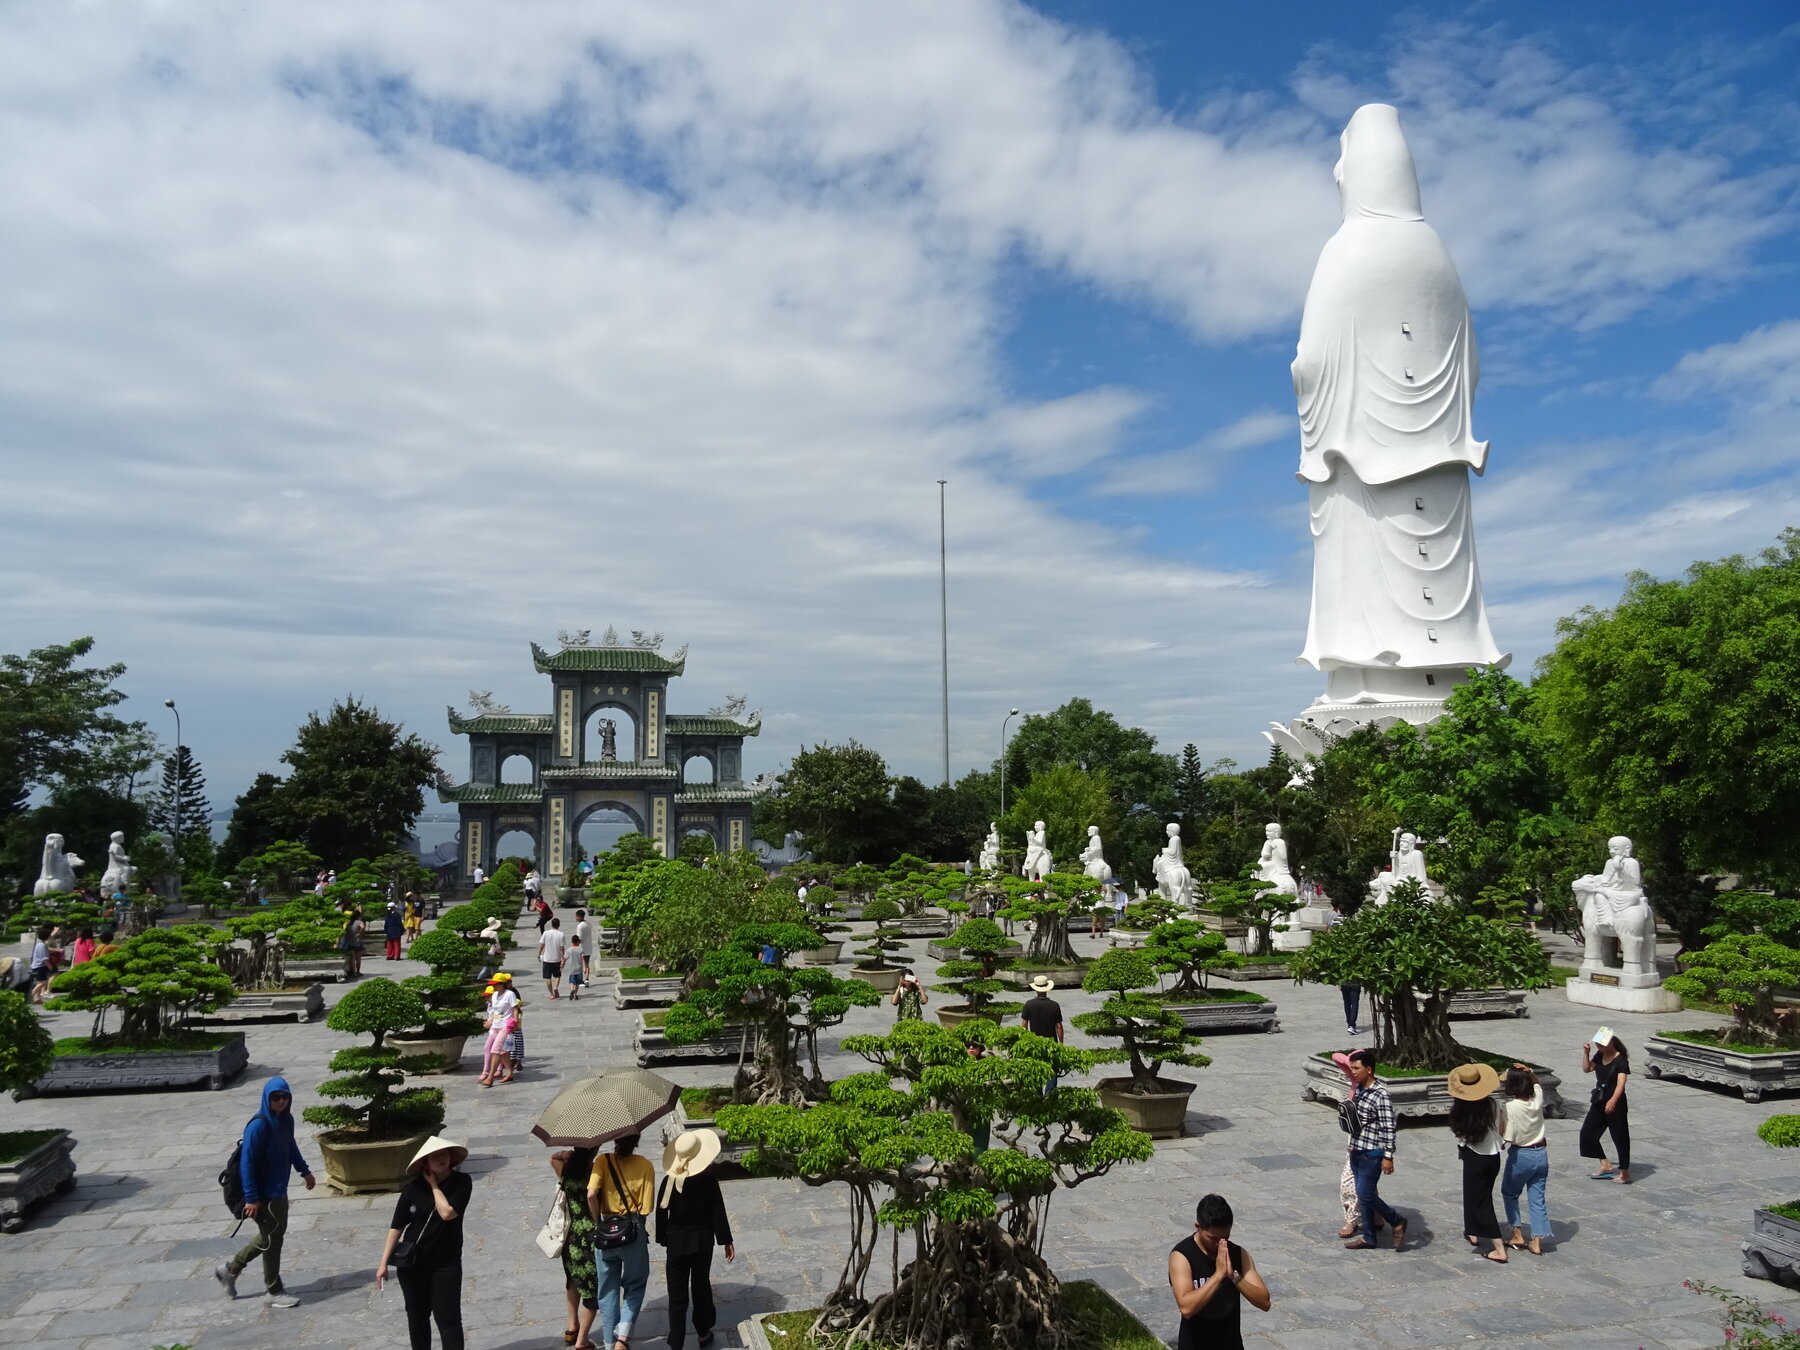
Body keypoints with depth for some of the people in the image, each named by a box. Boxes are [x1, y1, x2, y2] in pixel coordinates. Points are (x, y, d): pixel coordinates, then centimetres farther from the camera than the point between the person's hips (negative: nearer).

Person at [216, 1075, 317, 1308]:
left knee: (272, 1235, 21)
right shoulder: (259, 1125, -23)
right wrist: (251, 1198, -22)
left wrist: (304, 1171, 22)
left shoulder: (286, 1120, 2)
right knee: (272, 1239, 3)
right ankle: (273, 1292, 19)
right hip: (264, 1194, -8)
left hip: (279, 1190, 8)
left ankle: (230, 1269, 37)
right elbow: (247, 1162, -22)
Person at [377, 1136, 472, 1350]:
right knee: (417, 1316, 16)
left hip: (446, 1262, -2)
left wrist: (434, 1185, -15)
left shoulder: (462, 1182, -11)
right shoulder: (414, 1187, -7)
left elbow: (447, 1212, -24)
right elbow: (396, 1226, -4)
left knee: (448, 1318, -4)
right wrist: (384, 1262, -7)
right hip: (412, 1262, 2)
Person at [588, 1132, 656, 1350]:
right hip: (634, 1232, -1)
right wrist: (633, 1217, 9)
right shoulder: (645, 1165, -8)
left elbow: (591, 1195, -20)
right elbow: (646, 1208, -10)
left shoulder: (603, 1161, -8)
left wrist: (598, 1221, -5)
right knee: (634, 1287, 16)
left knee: (608, 1291, 16)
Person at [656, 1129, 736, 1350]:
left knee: (677, 1294, 6)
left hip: (676, 1243, 0)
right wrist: (726, 1241, 0)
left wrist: (662, 1239, 12)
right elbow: (718, 1211, -9)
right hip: (703, 1242, 1)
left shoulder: (669, 1180, -12)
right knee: (701, 1287, 19)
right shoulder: (708, 1178, -14)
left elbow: (661, 1213, -4)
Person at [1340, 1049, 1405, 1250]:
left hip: (1372, 1154, -8)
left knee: (1366, 1195, -4)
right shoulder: (1359, 1089, 6)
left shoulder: (1381, 1095, -19)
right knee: (1362, 1196, 13)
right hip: (1357, 1151, 8)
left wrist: (1388, 1156, -20)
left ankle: (1397, 1222, 17)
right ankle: (1368, 1237, 23)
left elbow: (1389, 1128, -19)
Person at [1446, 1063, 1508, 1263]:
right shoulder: (1492, 1104, -10)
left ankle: (1500, 1250, -1)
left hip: (1474, 1158, -4)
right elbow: (1501, 1131, 0)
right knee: (1480, 1196, 25)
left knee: (1481, 1202, 4)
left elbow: (1460, 1133, -4)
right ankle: (1474, 1233, 42)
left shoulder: (1461, 1108, -17)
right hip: (1493, 1156, 4)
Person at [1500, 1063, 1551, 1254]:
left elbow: (1509, 1137, -23)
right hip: (1541, 1154, 5)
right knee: (1537, 1198, 11)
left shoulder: (1511, 1107, -24)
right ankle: (1537, 1243, 11)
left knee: (1509, 1194, 17)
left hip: (1520, 1155, -5)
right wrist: (1529, 1072, -4)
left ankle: (1517, 1236, 17)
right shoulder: (1537, 1099, -8)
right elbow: (1537, 1083, 15)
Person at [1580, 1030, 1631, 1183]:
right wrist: (1586, 1053, -3)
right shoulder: (1600, 1055, 3)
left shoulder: (1621, 1060, -18)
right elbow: (1587, 1069, 11)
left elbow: (1621, 1082, -30)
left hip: (1615, 1104, -8)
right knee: (1587, 1132, 10)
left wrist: (1613, 1100, -44)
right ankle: (1606, 1166, 22)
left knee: (1620, 1137, 1)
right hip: (1599, 1102, 8)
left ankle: (1624, 1172, 13)